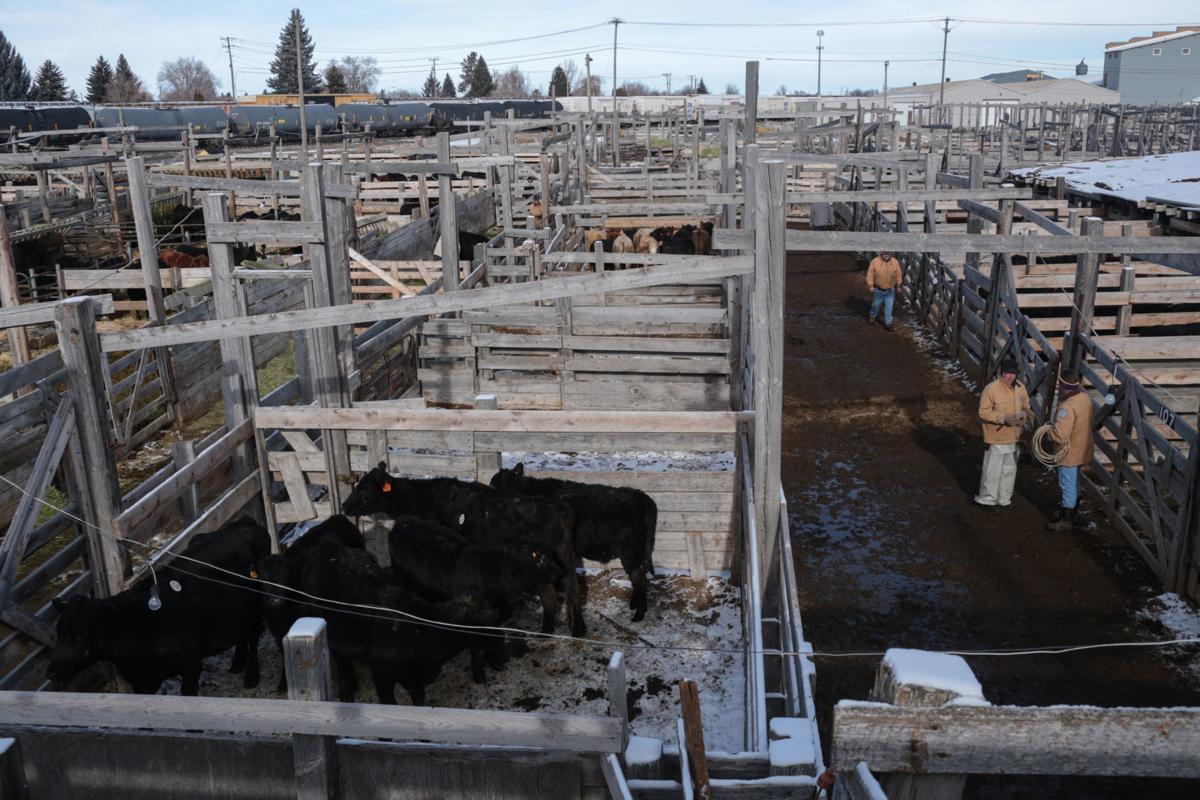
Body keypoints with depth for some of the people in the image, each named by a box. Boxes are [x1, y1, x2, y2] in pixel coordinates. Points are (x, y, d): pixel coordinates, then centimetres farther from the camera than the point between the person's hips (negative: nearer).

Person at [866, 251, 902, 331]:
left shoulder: (895, 262, -8)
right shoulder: (875, 261, -14)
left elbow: (898, 275, 2)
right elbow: (870, 274, -10)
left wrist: (898, 285, 6)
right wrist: (870, 286, -13)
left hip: (890, 290, 1)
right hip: (878, 290, -1)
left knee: (889, 307, 4)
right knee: (875, 304, 19)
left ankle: (888, 323, 13)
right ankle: (872, 316, 44)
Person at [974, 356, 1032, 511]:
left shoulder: (1020, 387, 0)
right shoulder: (991, 389, -21)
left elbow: (1026, 406, 14)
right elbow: (983, 412, -19)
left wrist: (1024, 413, -9)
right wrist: (1004, 418, -28)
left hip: (1013, 437, 7)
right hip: (997, 438, -7)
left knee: (1010, 470, 19)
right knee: (993, 470, 3)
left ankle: (1004, 499, 35)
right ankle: (988, 499, 21)